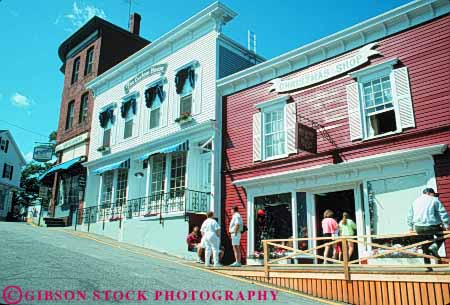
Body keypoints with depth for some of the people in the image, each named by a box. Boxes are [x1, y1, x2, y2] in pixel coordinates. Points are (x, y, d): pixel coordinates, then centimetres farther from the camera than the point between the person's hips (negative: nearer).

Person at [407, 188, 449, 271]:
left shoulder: (415, 201, 17)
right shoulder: (434, 200, 1)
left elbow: (410, 216, 21)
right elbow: (443, 213, -6)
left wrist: (411, 226, 27)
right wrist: (446, 225, -3)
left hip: (418, 229, 5)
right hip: (432, 227, -5)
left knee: (425, 248, 17)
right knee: (442, 235, 25)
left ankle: (428, 267, 17)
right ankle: (434, 247, 1)